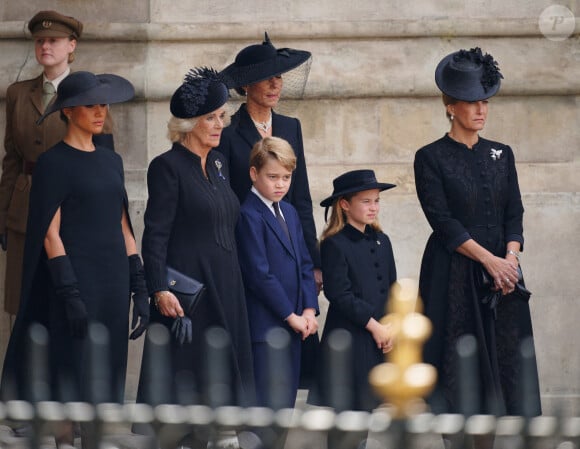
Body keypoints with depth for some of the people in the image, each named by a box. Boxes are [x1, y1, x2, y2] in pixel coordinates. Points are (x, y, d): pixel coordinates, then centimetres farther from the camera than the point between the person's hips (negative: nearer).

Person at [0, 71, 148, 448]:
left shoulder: (111, 161, 13)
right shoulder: (54, 163, -6)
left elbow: (123, 227, 14)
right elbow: (50, 233, -10)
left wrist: (139, 288, 8)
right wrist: (70, 294, -16)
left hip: (114, 284, 6)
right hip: (77, 280, -6)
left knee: (106, 382, 7)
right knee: (73, 383, -3)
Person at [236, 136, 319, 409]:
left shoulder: (289, 212, 14)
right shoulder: (249, 215, -13)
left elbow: (304, 263, 14)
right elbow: (259, 273, -17)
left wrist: (309, 309, 1)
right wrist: (290, 315, -14)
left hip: (293, 323, 8)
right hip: (265, 323, -8)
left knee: (287, 398, 10)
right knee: (265, 403, -7)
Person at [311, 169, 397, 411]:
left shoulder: (381, 241, 12)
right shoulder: (334, 245, -9)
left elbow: (392, 289, 13)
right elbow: (340, 295, -14)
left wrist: (390, 327, -1)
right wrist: (374, 326, -14)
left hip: (382, 335, 6)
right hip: (348, 337, -6)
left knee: (369, 400, 10)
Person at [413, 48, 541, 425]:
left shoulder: (501, 155, 12)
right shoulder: (431, 158, -2)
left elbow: (514, 214, 8)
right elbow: (443, 221, -10)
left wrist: (511, 259, -10)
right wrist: (489, 260, -16)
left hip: (502, 271, 5)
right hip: (453, 276, -4)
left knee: (506, 360, 1)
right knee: (458, 363, -5)